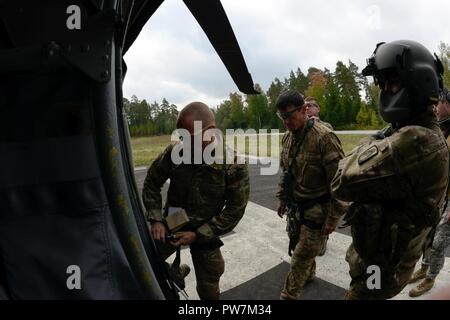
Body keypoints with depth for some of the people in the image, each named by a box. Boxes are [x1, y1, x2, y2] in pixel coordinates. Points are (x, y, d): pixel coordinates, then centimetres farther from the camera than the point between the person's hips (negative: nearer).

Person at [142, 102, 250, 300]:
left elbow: (235, 209, -13)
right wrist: (155, 219, -10)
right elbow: (152, 182, -1)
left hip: (205, 232, -1)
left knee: (208, 289, 11)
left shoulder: (234, 164, -20)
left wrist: (198, 234, -16)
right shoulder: (175, 152, -16)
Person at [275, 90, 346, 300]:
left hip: (316, 210, -7)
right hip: (295, 207, 8)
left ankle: (289, 296, 19)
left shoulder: (324, 138, -23)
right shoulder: (288, 138, 3)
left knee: (302, 256, 2)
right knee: (297, 247, 23)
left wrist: (333, 217, -18)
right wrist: (282, 199, 18)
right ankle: (309, 274, 49)